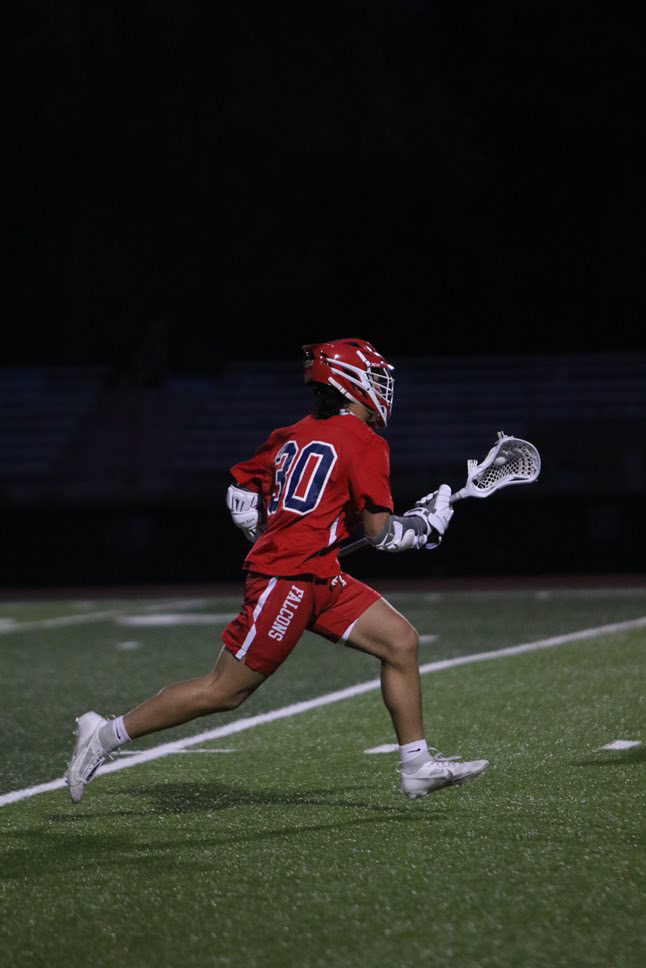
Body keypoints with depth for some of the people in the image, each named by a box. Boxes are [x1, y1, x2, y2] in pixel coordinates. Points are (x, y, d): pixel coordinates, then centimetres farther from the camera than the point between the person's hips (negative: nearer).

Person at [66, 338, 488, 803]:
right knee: (224, 691, -3)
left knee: (401, 641, 7)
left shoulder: (293, 435, 13)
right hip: (288, 581, -10)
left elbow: (241, 495, 15)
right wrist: (427, 523, 7)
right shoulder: (365, 442, -10)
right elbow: (380, 531, -10)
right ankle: (107, 734, 4)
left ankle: (417, 765, 11)